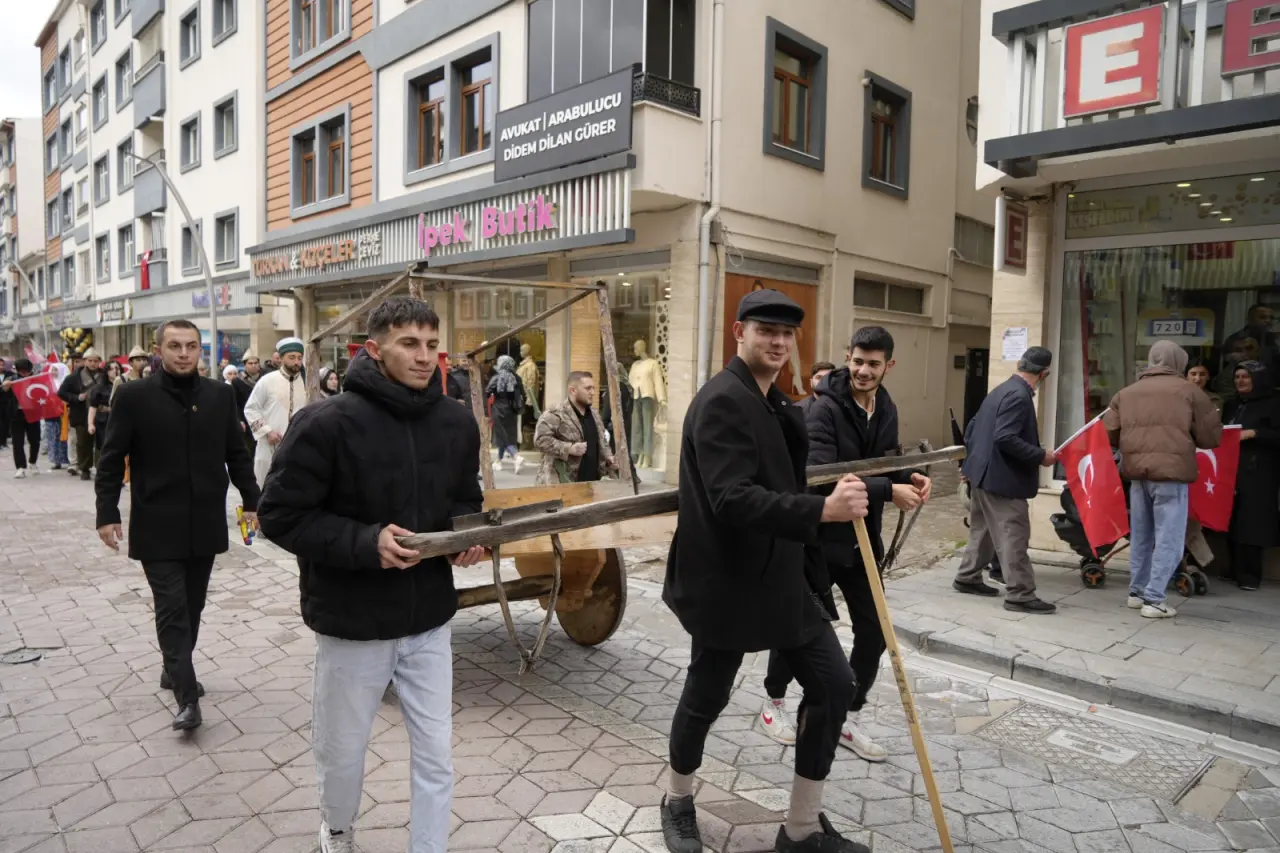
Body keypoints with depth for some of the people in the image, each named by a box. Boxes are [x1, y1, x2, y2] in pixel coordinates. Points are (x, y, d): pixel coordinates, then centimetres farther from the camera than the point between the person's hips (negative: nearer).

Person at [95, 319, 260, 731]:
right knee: (172, 608, -5)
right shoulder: (133, 396, -5)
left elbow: (236, 454, 10)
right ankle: (187, 698, -1)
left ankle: (174, 669, 34)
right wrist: (107, 514, -8)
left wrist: (252, 502, 6)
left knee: (192, 605, 14)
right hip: (158, 526, -4)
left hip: (205, 523, 4)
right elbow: (112, 460, -3)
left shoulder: (220, 395, 4)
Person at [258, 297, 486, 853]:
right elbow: (281, 515, -15)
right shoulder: (327, 423, -19)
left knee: (435, 755, 11)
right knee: (341, 751, 20)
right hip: (352, 623, -3)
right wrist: (366, 542, -27)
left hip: (430, 621, 3)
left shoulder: (457, 423, -3)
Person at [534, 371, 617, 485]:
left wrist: (608, 458, 7)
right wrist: (569, 448, -21)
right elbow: (540, 439, -18)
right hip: (561, 484, -8)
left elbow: (601, 443, 26)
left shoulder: (594, 414, 16)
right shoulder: (556, 414, -11)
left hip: (591, 482, 8)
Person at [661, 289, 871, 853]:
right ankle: (678, 801, 39)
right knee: (706, 698, 11)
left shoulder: (775, 402, 11)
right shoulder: (722, 400, -20)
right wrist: (823, 510, -37)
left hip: (780, 575, 9)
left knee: (834, 684, 6)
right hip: (727, 583, -8)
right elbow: (732, 499, -31)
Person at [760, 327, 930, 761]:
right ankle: (774, 703, 32)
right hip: (817, 537, -6)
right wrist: (888, 491, -30)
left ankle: (847, 720, 25)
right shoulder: (824, 409, -19)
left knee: (874, 631, 7)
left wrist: (908, 478, -5)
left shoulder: (887, 411, 6)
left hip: (862, 538, 7)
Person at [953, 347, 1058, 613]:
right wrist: (1041, 456, -17)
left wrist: (972, 461, 23)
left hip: (984, 472, 10)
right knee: (1014, 536, -4)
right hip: (1002, 477, -10)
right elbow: (1006, 439, -27)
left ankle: (967, 578, 29)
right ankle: (1020, 595, 1)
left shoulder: (1002, 389, 12)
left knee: (983, 530, 19)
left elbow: (972, 428, 17)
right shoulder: (1019, 396, -18)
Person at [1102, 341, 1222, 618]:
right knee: (1168, 539, 1)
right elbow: (1212, 437, 2)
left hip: (1137, 472, 4)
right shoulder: (1189, 391, 1)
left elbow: (1109, 433, 8)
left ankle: (1137, 592, 24)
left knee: (1141, 536, 16)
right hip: (1172, 471, -4)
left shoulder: (1125, 393, 11)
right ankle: (1154, 599, -1)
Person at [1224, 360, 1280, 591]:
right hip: (1231, 470, 6)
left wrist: (1254, 433, -17)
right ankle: (1236, 570, 10)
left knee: (1251, 522, -7)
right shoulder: (1232, 404, 19)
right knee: (1232, 519, 3)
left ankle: (1250, 574, -2)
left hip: (1258, 474, -6)